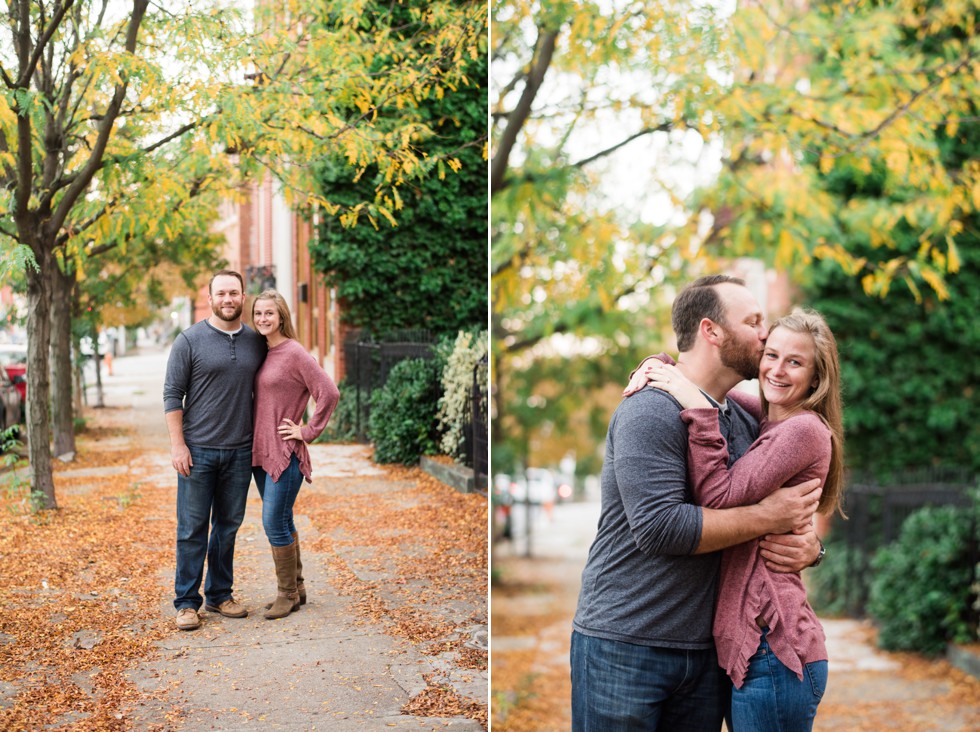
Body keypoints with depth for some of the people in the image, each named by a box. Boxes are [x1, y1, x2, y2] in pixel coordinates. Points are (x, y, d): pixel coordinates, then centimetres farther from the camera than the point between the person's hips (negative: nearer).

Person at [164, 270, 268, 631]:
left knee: (228, 526, 11)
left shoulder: (257, 342, 7)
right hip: (198, 451, -4)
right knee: (192, 528, 1)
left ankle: (220, 594, 23)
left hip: (240, 452, 4)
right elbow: (172, 395, -4)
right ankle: (187, 602, 9)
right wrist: (177, 444, -10)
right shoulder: (190, 340, -4)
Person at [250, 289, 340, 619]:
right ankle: (296, 587, 25)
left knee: (274, 523, -5)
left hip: (285, 453, -8)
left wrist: (308, 431, -13)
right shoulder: (262, 353, 11)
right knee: (282, 523, 14)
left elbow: (329, 394, -18)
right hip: (261, 451, 8)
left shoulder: (294, 353, -12)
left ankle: (288, 594, 9)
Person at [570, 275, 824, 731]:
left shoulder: (746, 423, 11)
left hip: (706, 652, 7)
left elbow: (797, 508, 20)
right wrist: (765, 517, -16)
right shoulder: (650, 411, -13)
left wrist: (809, 546, -4)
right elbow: (659, 526, -23)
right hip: (625, 645, -7)